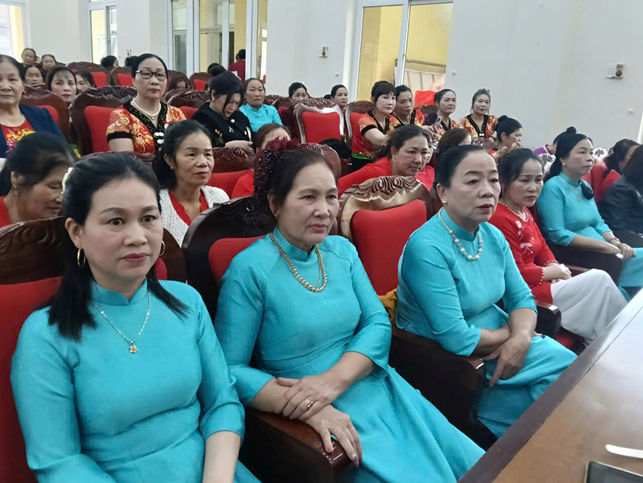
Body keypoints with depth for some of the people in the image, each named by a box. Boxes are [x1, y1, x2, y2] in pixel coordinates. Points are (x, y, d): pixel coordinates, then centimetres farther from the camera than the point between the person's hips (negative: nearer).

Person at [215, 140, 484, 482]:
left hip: (379, 392, 6)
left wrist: (335, 378, -16)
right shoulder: (249, 269, -14)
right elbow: (229, 370, -15)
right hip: (319, 418, -5)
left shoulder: (342, 250, 5)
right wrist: (310, 410, -24)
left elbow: (378, 324, 1)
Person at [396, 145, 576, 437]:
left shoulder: (494, 237, 1)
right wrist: (510, 334, -11)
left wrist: (521, 337, -17)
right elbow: (456, 339, -27)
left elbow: (522, 298, 4)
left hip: (501, 346, 8)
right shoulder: (427, 248, -26)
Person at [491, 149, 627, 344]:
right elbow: (518, 274, -23)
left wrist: (554, 267, -3)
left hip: (536, 283, 10)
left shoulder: (525, 212, 11)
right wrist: (553, 272, -10)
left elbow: (542, 247, 18)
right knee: (599, 280, -8)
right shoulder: (500, 219, -23)